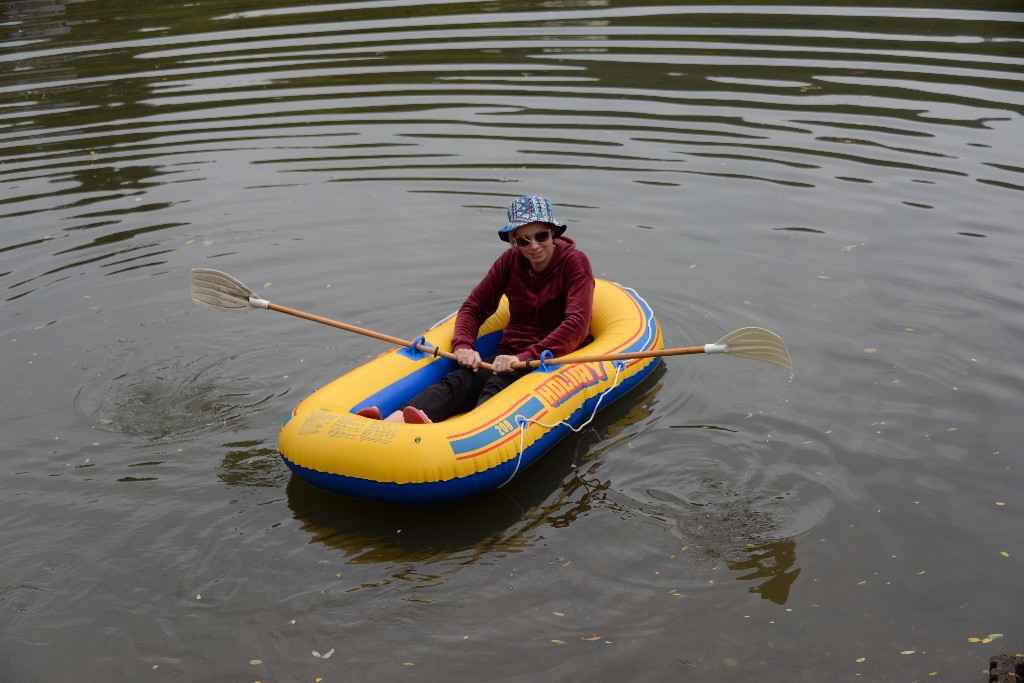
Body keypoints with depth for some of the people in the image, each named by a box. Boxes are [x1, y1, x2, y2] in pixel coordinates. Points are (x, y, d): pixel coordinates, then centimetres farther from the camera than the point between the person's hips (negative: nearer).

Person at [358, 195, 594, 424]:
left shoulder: (575, 262, -5)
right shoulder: (510, 261, 9)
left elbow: (577, 324, -19)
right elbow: (473, 308, 11)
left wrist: (526, 358, -28)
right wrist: (463, 345, -11)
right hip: (511, 355, 4)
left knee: (498, 387, -36)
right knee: (456, 382, -26)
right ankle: (389, 425, -53)